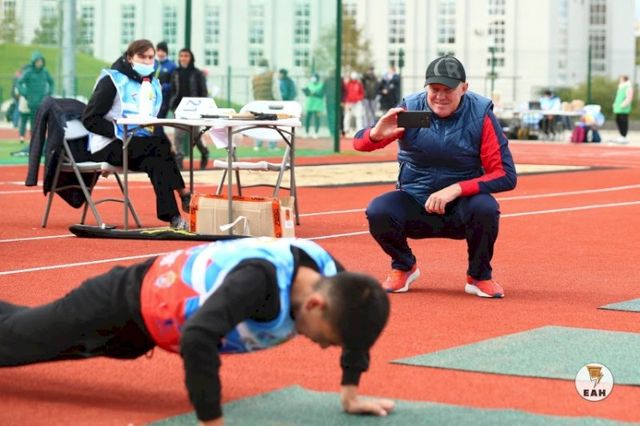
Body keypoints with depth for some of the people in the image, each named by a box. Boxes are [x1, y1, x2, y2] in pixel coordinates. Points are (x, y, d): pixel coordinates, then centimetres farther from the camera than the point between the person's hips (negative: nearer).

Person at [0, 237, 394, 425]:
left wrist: (351, 392, -7)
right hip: (133, 301, -8)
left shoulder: (328, 274, -22)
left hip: (162, 309, 8)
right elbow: (198, 337, -55)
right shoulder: (261, 278, -45)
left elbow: (356, 321, -1)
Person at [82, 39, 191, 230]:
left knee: (157, 162, -31)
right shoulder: (112, 81, -5)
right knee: (162, 144, -31)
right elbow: (89, 119, -11)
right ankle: (184, 195, -32)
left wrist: (153, 130, -1)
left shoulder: (153, 85, 15)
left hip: (141, 145, 6)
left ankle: (172, 216, -40)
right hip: (109, 147, -6)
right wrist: (118, 132, -21)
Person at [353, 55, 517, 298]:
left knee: (485, 208, -32)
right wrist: (376, 134, -42)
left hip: (461, 209, -1)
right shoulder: (409, 110, -10)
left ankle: (479, 277, -3)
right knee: (378, 211, -26)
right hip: (414, 205, 1)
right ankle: (403, 267, 6)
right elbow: (359, 143, -16)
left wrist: (455, 189, -28)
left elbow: (506, 176, -16)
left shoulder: (480, 116, -13)